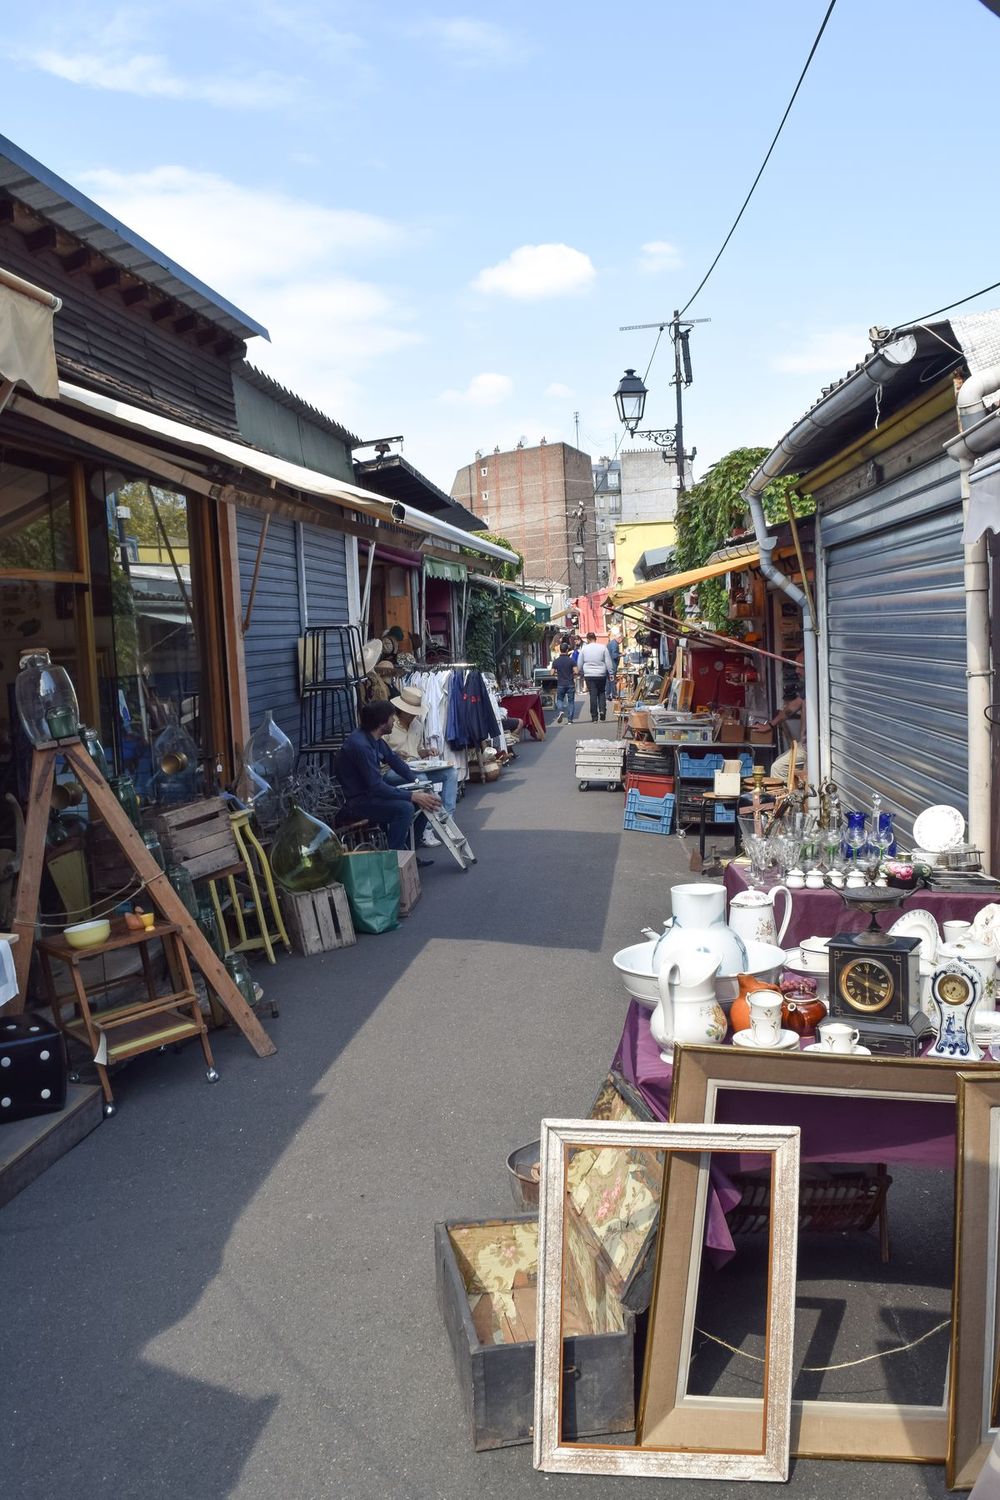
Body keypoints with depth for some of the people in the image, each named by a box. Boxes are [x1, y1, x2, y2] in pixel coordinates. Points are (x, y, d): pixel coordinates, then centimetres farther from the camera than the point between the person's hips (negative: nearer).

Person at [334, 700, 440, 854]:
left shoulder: (373, 738, 2)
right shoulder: (360, 745, -27)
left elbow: (393, 759, 13)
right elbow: (377, 787, -28)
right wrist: (412, 796, -26)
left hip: (369, 791, 10)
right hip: (356, 801, -10)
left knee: (422, 796, 7)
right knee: (405, 808, -28)